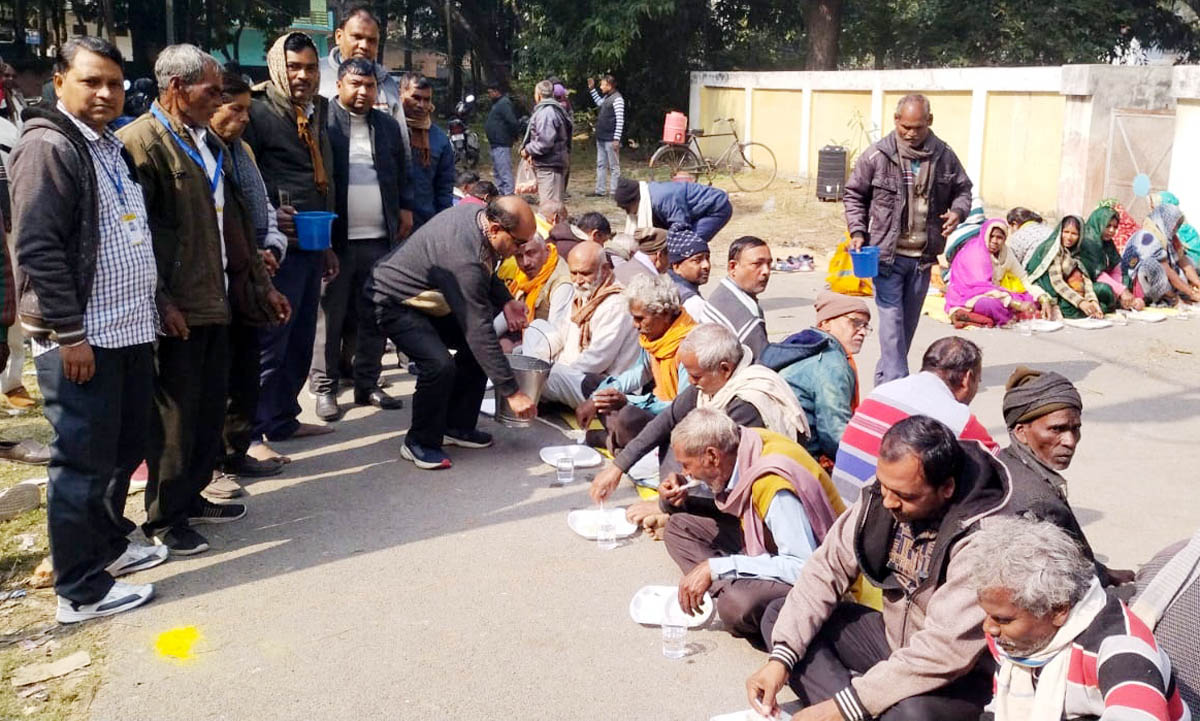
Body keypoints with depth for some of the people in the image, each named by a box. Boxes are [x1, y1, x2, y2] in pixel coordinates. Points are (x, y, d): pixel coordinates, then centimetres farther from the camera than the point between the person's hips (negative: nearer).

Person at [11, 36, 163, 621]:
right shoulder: (48, 146, -12)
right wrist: (68, 332, -20)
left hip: (129, 328, 9)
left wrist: (154, 304, 19)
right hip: (81, 338, -9)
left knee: (125, 450, 18)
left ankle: (108, 544, 35)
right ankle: (80, 591, 9)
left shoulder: (112, 147, 16)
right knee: (83, 463, -1)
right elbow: (37, 247, -18)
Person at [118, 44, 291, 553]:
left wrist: (261, 284, 18)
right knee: (175, 415, 1)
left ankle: (191, 496, 30)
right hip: (177, 310, -8)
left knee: (211, 409, 15)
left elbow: (236, 223, 20)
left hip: (217, 301, 8)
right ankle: (164, 518, 15)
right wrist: (159, 300, -20)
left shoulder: (210, 143, 17)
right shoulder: (140, 142, -11)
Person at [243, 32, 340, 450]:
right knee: (269, 342, -8)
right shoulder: (259, 112, -7)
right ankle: (249, 434, -1)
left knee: (301, 340, 13)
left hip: (311, 244, 8)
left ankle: (283, 419, 25)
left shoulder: (316, 115, 18)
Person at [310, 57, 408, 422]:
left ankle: (368, 383, 21)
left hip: (379, 238, 4)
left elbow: (401, 177, 19)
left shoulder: (388, 125, 12)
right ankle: (325, 387, 12)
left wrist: (403, 215, 13)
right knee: (330, 315, 3)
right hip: (335, 238, -4)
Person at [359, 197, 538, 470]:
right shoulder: (464, 259, -37)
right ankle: (420, 443, -5)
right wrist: (511, 392, -31)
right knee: (439, 364, -27)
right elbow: (479, 332, -35)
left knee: (476, 346, 4)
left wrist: (505, 301, -6)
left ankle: (457, 426, 15)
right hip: (393, 302, -10)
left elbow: (486, 268, 13)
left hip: (427, 298, 10)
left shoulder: (479, 214, -10)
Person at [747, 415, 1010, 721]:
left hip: (959, 676, -7)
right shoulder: (880, 498, -10)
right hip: (892, 637, 8)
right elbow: (827, 569, -4)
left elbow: (948, 649, -33)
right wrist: (781, 658, -17)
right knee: (778, 615, -3)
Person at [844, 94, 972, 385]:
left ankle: (886, 377, 25)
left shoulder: (944, 156, 3)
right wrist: (858, 233, -9)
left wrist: (957, 212, -6)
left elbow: (962, 189, 16)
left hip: (923, 256, 4)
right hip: (887, 253, -4)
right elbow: (854, 195, 3)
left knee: (909, 321, 12)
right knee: (892, 319, -10)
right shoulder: (877, 155, -6)